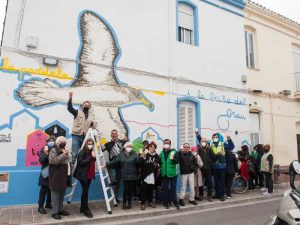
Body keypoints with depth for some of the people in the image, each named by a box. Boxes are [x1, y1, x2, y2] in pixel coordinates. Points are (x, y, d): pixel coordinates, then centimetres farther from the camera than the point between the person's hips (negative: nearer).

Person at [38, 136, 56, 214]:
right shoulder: (43, 150, -4)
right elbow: (41, 161, -13)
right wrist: (46, 154, -25)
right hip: (46, 173, -3)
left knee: (51, 189, 15)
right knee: (44, 190, 1)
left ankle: (48, 204, 30)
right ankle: (40, 207, 9)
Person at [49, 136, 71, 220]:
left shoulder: (64, 150, 17)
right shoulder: (53, 151, -8)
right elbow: (55, 161, -26)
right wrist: (64, 154, -26)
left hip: (64, 177, 8)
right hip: (56, 177, -8)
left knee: (62, 194, 15)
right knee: (55, 194, 0)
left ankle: (60, 210, 26)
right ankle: (54, 212, 8)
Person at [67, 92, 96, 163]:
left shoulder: (91, 115, 15)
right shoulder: (78, 112, 4)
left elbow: (92, 123, 18)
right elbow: (70, 108, -11)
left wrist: (93, 125, -7)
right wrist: (70, 98, -23)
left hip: (85, 136, 3)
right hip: (76, 135, -3)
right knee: (75, 153, -4)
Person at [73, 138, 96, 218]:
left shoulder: (91, 152, 10)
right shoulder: (82, 152, -11)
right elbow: (81, 162, -22)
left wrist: (94, 157, -4)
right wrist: (90, 157, -22)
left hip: (89, 175, 7)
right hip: (83, 175, -7)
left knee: (85, 191, 14)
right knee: (85, 191, -4)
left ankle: (82, 208, 25)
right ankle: (86, 210, 4)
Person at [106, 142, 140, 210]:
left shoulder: (134, 154, -3)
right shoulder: (121, 154, 3)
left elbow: (139, 162, -16)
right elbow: (115, 161, -1)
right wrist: (107, 164, -9)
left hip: (132, 175, 0)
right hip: (125, 175, 1)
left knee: (130, 189, 9)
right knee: (126, 189, 0)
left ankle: (129, 203, 26)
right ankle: (124, 203, 17)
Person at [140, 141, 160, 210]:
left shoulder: (156, 156, 6)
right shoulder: (145, 154, -3)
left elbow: (158, 166, 12)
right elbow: (140, 163, -12)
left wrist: (157, 166, -9)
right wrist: (143, 157, -28)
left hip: (152, 175, 3)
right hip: (145, 175, -3)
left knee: (151, 189, 13)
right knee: (144, 189, -2)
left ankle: (150, 202, 28)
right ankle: (142, 203, 5)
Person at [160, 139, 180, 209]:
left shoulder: (173, 152, -8)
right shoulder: (162, 152, 3)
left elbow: (177, 161, -12)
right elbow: (160, 162, 15)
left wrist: (173, 159, -30)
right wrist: (160, 168, 1)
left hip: (172, 173, -3)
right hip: (164, 173, 3)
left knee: (173, 188, 7)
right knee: (165, 188, 11)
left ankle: (175, 201, 21)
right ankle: (165, 202, 23)